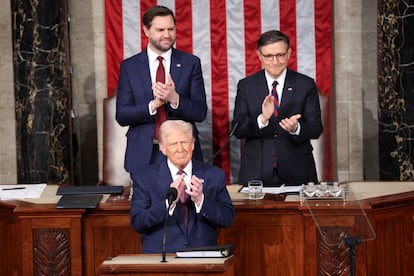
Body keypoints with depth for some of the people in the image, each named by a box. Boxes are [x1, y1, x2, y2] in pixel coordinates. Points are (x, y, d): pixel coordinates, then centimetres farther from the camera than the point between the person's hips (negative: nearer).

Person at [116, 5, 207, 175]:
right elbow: (121, 116, -1)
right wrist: (152, 105, -17)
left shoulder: (191, 63, 4)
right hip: (143, 156, 0)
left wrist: (175, 99, -19)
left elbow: (200, 113, 0)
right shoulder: (129, 67, 5)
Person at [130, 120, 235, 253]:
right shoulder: (144, 178, 4)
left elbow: (227, 219, 3)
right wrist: (169, 202, -17)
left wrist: (201, 200, -13)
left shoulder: (214, 175, 9)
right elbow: (137, 223, -4)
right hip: (160, 256, -2)